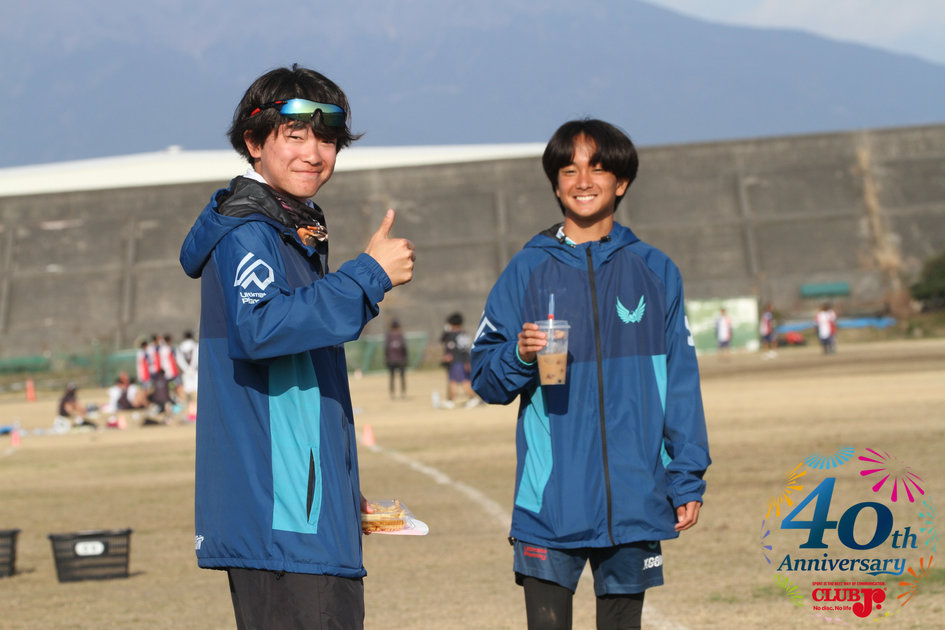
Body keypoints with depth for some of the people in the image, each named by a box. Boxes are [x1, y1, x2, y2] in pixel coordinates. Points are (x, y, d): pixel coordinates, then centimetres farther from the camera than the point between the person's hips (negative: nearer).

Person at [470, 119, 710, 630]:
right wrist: (519, 356, -17)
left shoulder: (654, 271, 7)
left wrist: (687, 480, 3)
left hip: (634, 502, 1)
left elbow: (680, 382, 8)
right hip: (550, 500, -1)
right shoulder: (528, 271, 4)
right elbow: (486, 380, 4)